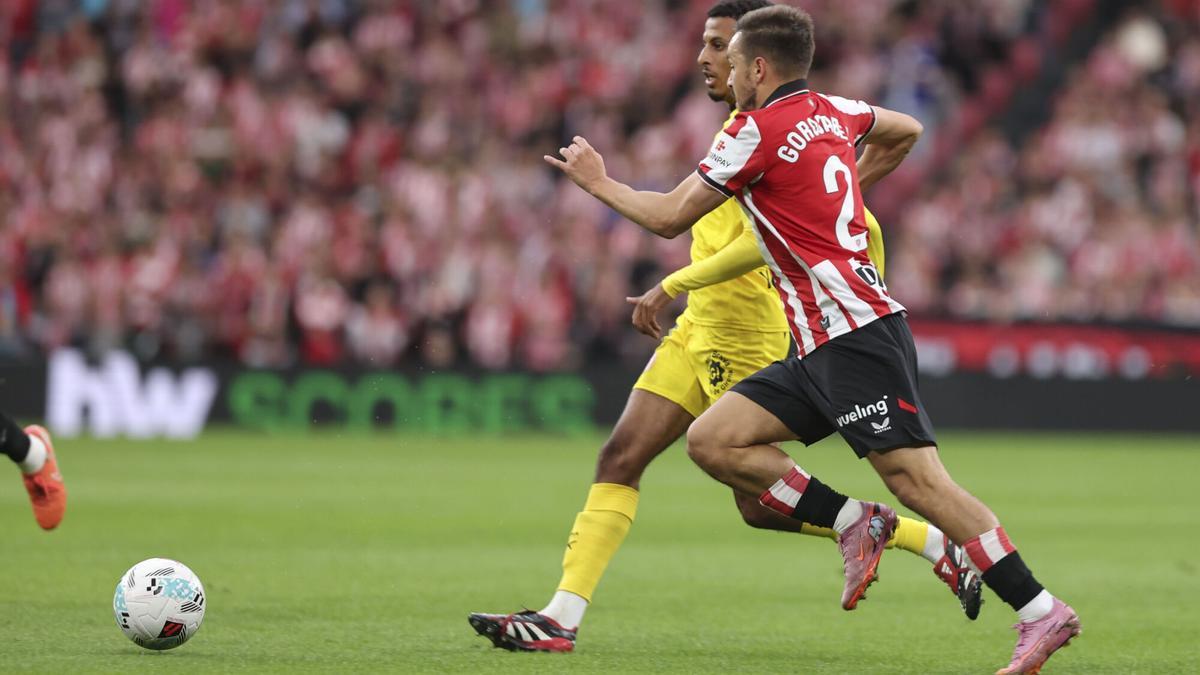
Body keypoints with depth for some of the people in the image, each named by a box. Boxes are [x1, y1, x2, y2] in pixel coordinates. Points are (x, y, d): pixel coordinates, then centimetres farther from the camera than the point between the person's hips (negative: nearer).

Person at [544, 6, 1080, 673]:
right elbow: (906, 132, 37)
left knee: (917, 479, -16)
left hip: (856, 335, -9)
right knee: (712, 440, 4)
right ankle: (856, 521, 2)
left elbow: (669, 217, -3)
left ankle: (1041, 612, -17)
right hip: (821, 347, 9)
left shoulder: (759, 130, -8)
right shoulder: (835, 113, 16)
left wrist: (597, 180, 13)